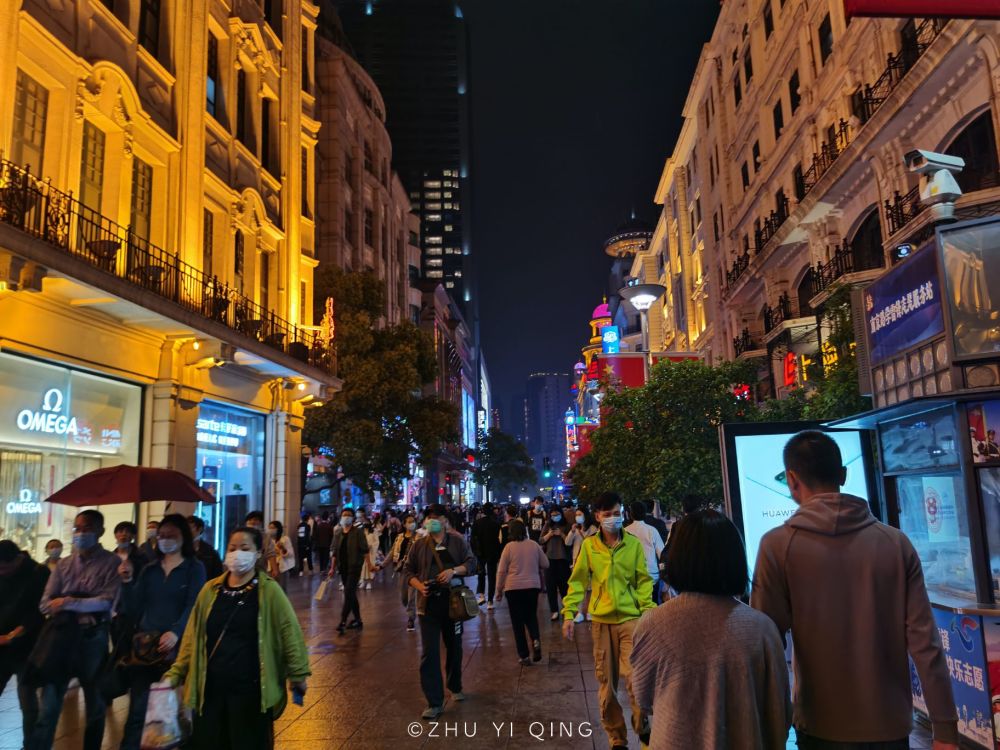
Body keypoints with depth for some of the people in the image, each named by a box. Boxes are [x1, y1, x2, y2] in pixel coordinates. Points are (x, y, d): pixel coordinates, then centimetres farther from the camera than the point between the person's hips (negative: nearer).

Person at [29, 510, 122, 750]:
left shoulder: (112, 563, -4)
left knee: (95, 706, 12)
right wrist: (86, 608, -15)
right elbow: (46, 603, 2)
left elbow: (107, 602, -13)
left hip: (93, 640, -3)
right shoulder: (64, 564, 9)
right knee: (48, 707, 2)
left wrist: (68, 603, -14)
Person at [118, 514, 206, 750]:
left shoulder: (194, 568, 2)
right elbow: (133, 611, 9)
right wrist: (127, 581, -4)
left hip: (178, 647, -3)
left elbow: (193, 607, -10)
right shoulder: (148, 570, 14)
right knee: (137, 710, 2)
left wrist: (176, 632, -27)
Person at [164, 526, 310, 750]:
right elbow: (192, 637, 10)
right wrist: (175, 674, 6)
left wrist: (297, 674, -9)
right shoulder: (211, 590, 5)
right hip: (210, 689, 4)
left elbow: (289, 631, -8)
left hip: (250, 690, -4)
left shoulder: (268, 590, -7)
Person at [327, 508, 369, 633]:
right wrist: (332, 568, 9)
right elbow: (334, 551, 13)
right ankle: (357, 620, 23)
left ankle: (343, 621, -12)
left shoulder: (358, 531, -6)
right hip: (343, 567, 6)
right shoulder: (337, 532, 9)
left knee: (348, 593, -13)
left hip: (354, 567, -6)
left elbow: (364, 550, -9)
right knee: (351, 594, 13)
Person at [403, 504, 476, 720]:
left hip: (452, 602, 1)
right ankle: (435, 702, 0)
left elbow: (471, 563, -2)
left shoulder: (457, 541, 1)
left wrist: (453, 570, -19)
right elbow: (408, 570, 7)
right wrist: (418, 585, -11)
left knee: (454, 648, 17)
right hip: (428, 604, -1)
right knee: (429, 653, -6)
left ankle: (455, 687, 41)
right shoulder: (420, 545, 3)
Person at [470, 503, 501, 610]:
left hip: (480, 553, 1)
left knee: (481, 573, 21)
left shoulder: (477, 523, -6)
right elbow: (500, 539, -8)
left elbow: (472, 538, -5)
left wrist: (474, 551, 4)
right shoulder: (496, 523, -9)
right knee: (491, 576, 6)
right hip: (493, 553, -1)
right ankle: (490, 601, 4)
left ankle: (481, 595, 5)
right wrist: (499, 554, -1)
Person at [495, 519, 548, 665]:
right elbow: (545, 565, 7)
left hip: (513, 588, -2)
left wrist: (499, 590, 4)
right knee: (531, 616, 21)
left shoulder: (509, 547, -9)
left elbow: (501, 571, -6)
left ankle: (524, 655, 10)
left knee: (517, 621, 8)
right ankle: (536, 639, -6)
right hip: (533, 587, 2)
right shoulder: (534, 545, -2)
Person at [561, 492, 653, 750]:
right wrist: (569, 613, -6)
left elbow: (643, 581, 2)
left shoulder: (634, 544, -2)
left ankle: (643, 729, 14)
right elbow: (578, 581, 2)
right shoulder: (588, 545, -1)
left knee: (634, 675, -12)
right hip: (601, 621, 2)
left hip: (630, 618, -1)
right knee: (606, 682, 9)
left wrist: (648, 610, -10)